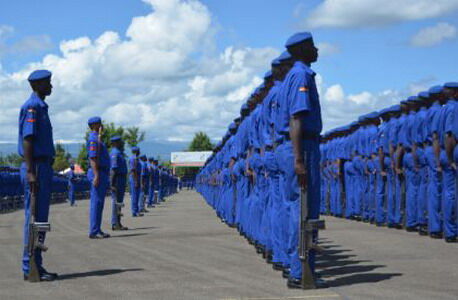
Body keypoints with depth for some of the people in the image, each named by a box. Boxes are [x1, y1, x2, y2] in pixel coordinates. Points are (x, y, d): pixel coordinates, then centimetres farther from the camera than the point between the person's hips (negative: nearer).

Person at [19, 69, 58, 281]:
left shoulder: (41, 107, 20)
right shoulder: (32, 107, -11)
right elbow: (27, 140, -19)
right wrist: (31, 173, -24)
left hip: (44, 167, 10)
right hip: (35, 168, -10)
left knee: (41, 218, 11)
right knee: (34, 217, -8)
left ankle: (36, 266, 16)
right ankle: (30, 268, -5)